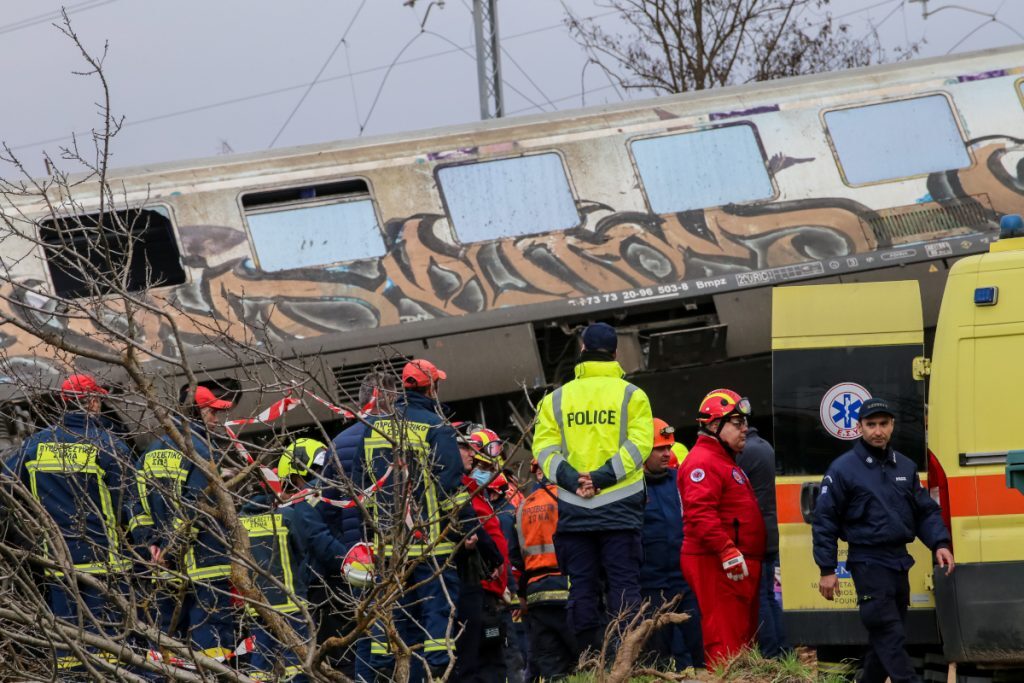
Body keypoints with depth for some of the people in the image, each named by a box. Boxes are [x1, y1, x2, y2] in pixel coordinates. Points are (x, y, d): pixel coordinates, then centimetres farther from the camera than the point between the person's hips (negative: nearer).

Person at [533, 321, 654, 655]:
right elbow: (638, 443, -10)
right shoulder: (632, 395, 2)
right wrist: (603, 477, -14)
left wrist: (571, 479, -9)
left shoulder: (556, 398, 10)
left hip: (572, 508, 2)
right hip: (620, 508, -2)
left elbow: (543, 446, 0)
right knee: (624, 584, -1)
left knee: (582, 586, 6)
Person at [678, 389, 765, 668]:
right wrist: (728, 552, -28)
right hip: (717, 567, -11)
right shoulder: (702, 462, -12)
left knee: (743, 639, 12)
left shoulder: (726, 461, 24)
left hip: (738, 565, 11)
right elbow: (701, 513, -25)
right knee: (725, 640, -13)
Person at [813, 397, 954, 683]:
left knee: (885, 637, 12)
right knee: (890, 636, -12)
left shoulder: (905, 467, 11)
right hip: (868, 563, -6)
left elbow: (926, 511, 15)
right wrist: (827, 570, -8)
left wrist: (939, 544, -3)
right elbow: (825, 520, -5)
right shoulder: (843, 469, -6)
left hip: (900, 562, 6)